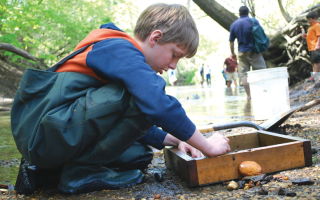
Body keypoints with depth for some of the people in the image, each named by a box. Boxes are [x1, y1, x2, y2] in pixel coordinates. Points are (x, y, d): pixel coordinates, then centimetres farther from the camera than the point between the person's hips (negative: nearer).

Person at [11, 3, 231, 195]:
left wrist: (175, 140, 13)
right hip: (47, 135, -11)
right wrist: (206, 145, -13)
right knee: (144, 97, -19)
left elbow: (134, 123, 24)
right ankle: (79, 170, -11)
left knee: (139, 155, 13)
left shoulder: (119, 51, 21)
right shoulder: (122, 50, -11)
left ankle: (46, 171, 8)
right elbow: (158, 104, -25)